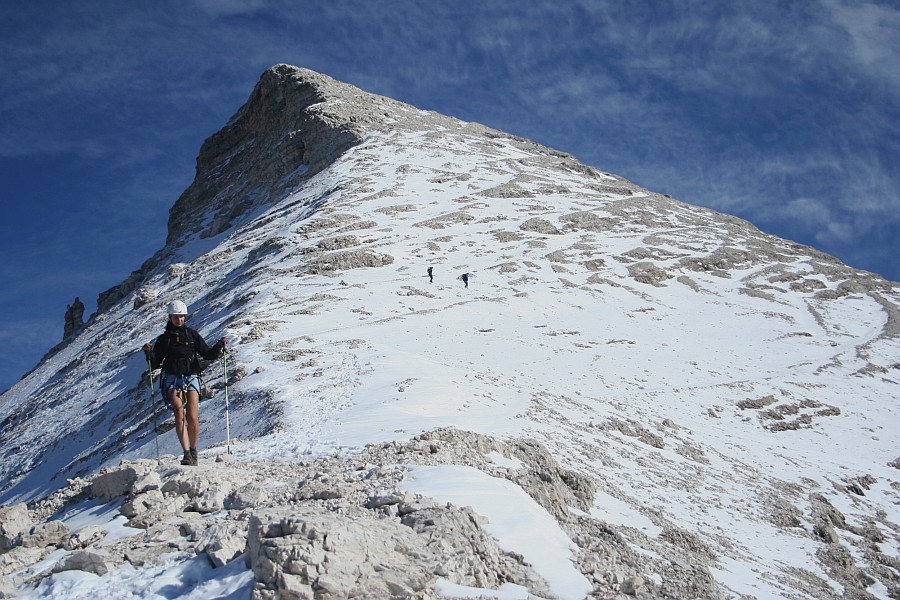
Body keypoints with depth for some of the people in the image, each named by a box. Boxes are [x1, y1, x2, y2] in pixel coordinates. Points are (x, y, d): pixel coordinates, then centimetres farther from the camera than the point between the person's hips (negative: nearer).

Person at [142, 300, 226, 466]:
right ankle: (187, 454, -21)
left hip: (191, 378, 0)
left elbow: (208, 354, 9)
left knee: (193, 418, -11)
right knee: (180, 415, -18)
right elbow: (155, 364, 9)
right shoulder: (164, 339, 12)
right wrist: (149, 353, -9)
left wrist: (219, 346, -8)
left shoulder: (192, 335, 12)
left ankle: (193, 451, 9)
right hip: (172, 379, 0)